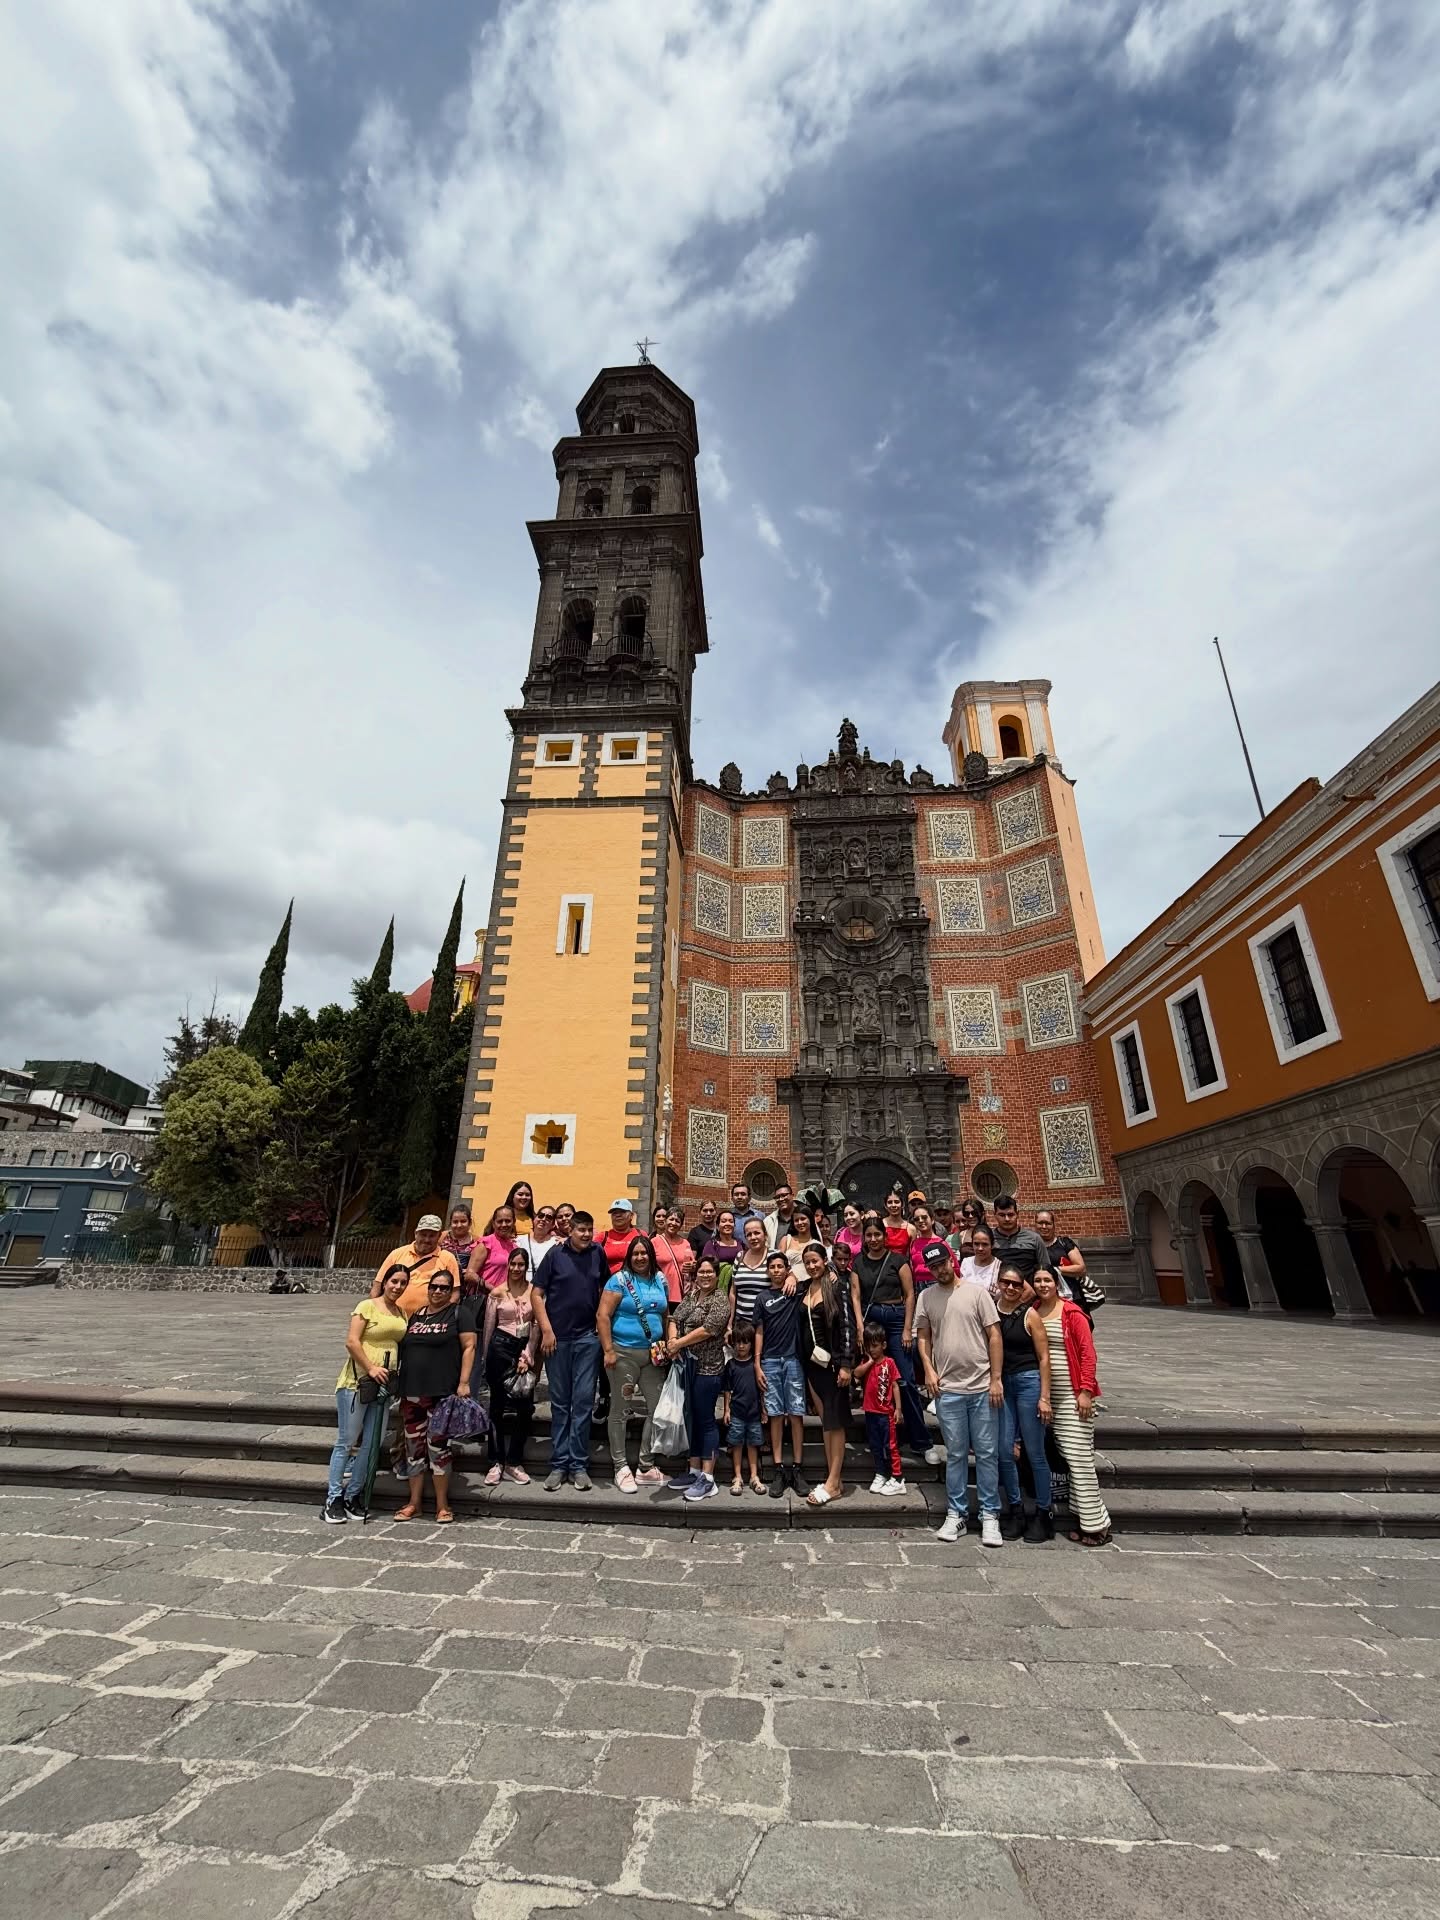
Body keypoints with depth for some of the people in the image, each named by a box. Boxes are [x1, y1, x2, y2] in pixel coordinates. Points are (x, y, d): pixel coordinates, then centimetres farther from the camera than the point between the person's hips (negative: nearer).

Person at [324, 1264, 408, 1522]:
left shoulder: (402, 1313, 10)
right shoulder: (367, 1306, -8)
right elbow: (352, 1341, -13)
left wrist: (396, 1375, 5)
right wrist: (370, 1368, -17)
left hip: (382, 1385, 6)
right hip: (356, 1382, -6)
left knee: (369, 1444, 9)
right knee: (346, 1442, 2)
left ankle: (352, 1495, 22)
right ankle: (333, 1499, 13)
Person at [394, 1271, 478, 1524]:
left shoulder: (460, 1313, -3)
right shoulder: (416, 1316, 13)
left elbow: (468, 1347, -8)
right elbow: (404, 1350, 19)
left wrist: (464, 1382, -15)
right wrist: (400, 1388, 15)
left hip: (442, 1393, -5)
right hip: (411, 1393, 5)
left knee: (438, 1447, -2)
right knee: (414, 1447, 11)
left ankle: (442, 1505, 12)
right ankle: (414, 1502, 24)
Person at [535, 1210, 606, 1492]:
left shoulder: (598, 1254, 2)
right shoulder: (556, 1254, -4)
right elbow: (538, 1293, -2)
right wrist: (546, 1330, -8)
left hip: (588, 1338, 1)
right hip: (557, 1338, -1)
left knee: (583, 1401, 3)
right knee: (559, 1402, 9)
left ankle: (579, 1465, 14)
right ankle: (559, 1465, 19)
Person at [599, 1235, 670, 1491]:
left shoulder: (660, 1281, 7)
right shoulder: (619, 1280, -9)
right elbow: (603, 1315, -13)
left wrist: (664, 1344, 10)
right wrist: (608, 1350, -16)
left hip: (653, 1354, 5)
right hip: (624, 1353, -5)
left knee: (657, 1409, 8)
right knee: (619, 1410, 6)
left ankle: (646, 1466, 22)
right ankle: (620, 1467, 19)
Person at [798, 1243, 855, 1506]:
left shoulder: (838, 1288, -10)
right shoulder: (802, 1290, 7)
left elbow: (847, 1326, -12)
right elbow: (799, 1327, 12)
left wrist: (846, 1365, -16)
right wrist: (801, 1362, 10)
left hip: (833, 1361, -5)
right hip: (812, 1362, 6)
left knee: (835, 1421, 0)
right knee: (825, 1420, 10)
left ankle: (833, 1482, 5)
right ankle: (835, 1477, 18)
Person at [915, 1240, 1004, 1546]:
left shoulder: (977, 1292, -5)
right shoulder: (926, 1297, 2)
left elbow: (994, 1336, -4)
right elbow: (924, 1337, 9)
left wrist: (996, 1378, -7)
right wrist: (929, 1370, -2)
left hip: (982, 1386, -2)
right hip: (947, 1389, 2)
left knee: (987, 1453, 7)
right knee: (955, 1454, 12)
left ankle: (989, 1515, 21)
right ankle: (955, 1514, 24)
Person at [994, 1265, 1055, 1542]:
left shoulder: (1029, 1315, -5)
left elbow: (1044, 1358, -4)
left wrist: (1044, 1397, -8)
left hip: (1028, 1382, -3)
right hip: (1001, 1384, 3)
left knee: (1034, 1453, 5)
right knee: (1005, 1452, 5)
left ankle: (1043, 1513, 21)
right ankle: (1015, 1510, 23)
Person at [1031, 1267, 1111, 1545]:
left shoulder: (1072, 1313, -9)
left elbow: (1087, 1352, -10)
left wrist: (1086, 1391, -14)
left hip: (1072, 1393, -5)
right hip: (1048, 1394, 5)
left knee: (1079, 1456, -3)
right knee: (1067, 1456, 11)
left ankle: (1095, 1524, 9)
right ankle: (1085, 1518, 23)